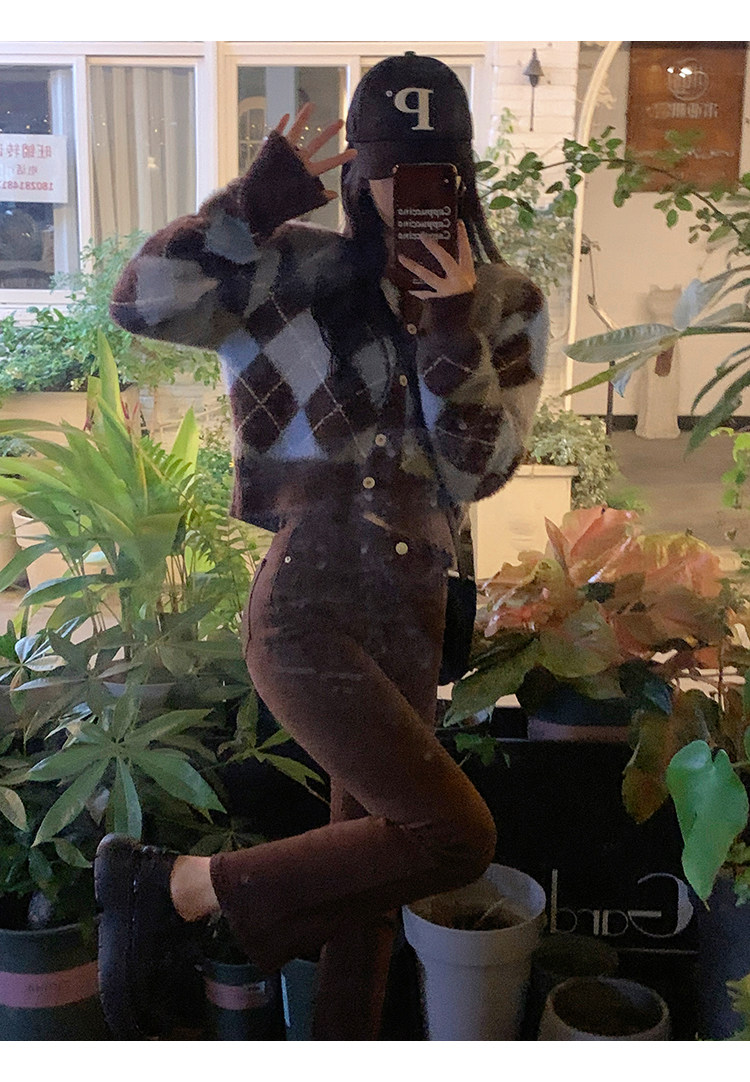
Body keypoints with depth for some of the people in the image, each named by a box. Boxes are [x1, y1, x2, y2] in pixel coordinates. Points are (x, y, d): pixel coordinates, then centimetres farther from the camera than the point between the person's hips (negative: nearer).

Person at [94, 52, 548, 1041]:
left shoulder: (505, 306, 7)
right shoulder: (302, 273, -3)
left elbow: (476, 473, -3)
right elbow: (142, 304, -13)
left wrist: (453, 328, -13)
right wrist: (257, 199, -16)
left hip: (410, 613, 6)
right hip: (307, 605, -5)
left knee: (371, 865, 16)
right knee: (456, 837, -17)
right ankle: (171, 885, -3)